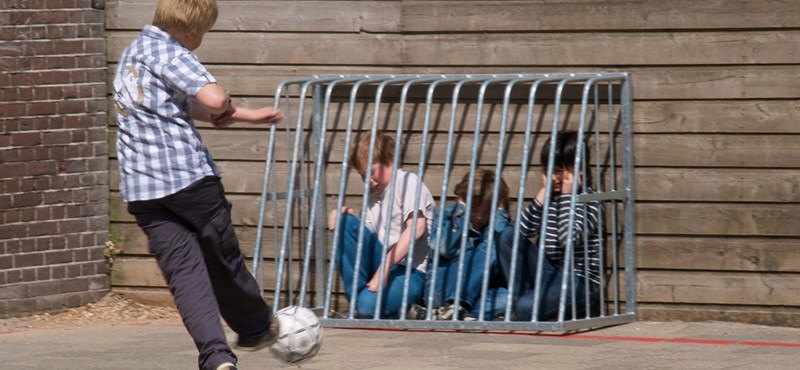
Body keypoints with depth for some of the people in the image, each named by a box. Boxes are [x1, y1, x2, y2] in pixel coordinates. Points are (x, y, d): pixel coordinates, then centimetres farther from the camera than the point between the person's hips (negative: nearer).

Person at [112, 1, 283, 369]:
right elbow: (214, 99, -26)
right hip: (189, 174, -6)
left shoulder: (134, 51, 20)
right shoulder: (171, 54, -9)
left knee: (182, 269, -2)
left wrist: (247, 116, 32)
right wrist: (225, 111, -2)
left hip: (139, 185, 6)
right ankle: (256, 327, 32)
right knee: (222, 256, 13)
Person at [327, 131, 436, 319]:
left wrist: (383, 268, -24)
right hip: (381, 266, 7)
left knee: (369, 304, -35)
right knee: (346, 222, -11)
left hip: (410, 272, -7)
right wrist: (344, 217, -5)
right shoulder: (372, 197, 19)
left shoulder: (408, 181, -5)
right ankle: (356, 297, -10)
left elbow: (416, 228, -19)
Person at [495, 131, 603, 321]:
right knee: (508, 236, -11)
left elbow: (568, 238, -25)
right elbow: (524, 230, -4)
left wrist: (567, 196, -17)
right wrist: (543, 192, -7)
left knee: (527, 309, -31)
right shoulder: (550, 196, 10)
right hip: (550, 273, 7)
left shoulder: (590, 201, -9)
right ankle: (519, 297, -11)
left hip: (580, 280, -7)